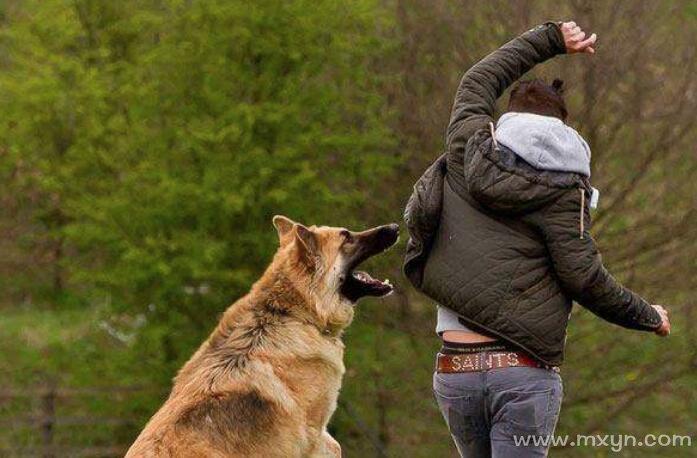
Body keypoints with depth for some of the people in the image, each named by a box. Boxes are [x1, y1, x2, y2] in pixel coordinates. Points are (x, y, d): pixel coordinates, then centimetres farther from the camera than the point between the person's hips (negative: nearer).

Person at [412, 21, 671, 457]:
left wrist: (551, 38, 35)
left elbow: (478, 81, 29)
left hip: (455, 368, 4)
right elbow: (585, 278, -8)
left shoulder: (468, 148, 9)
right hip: (525, 369, -4)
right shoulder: (564, 188, -3)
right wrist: (649, 317, 7)